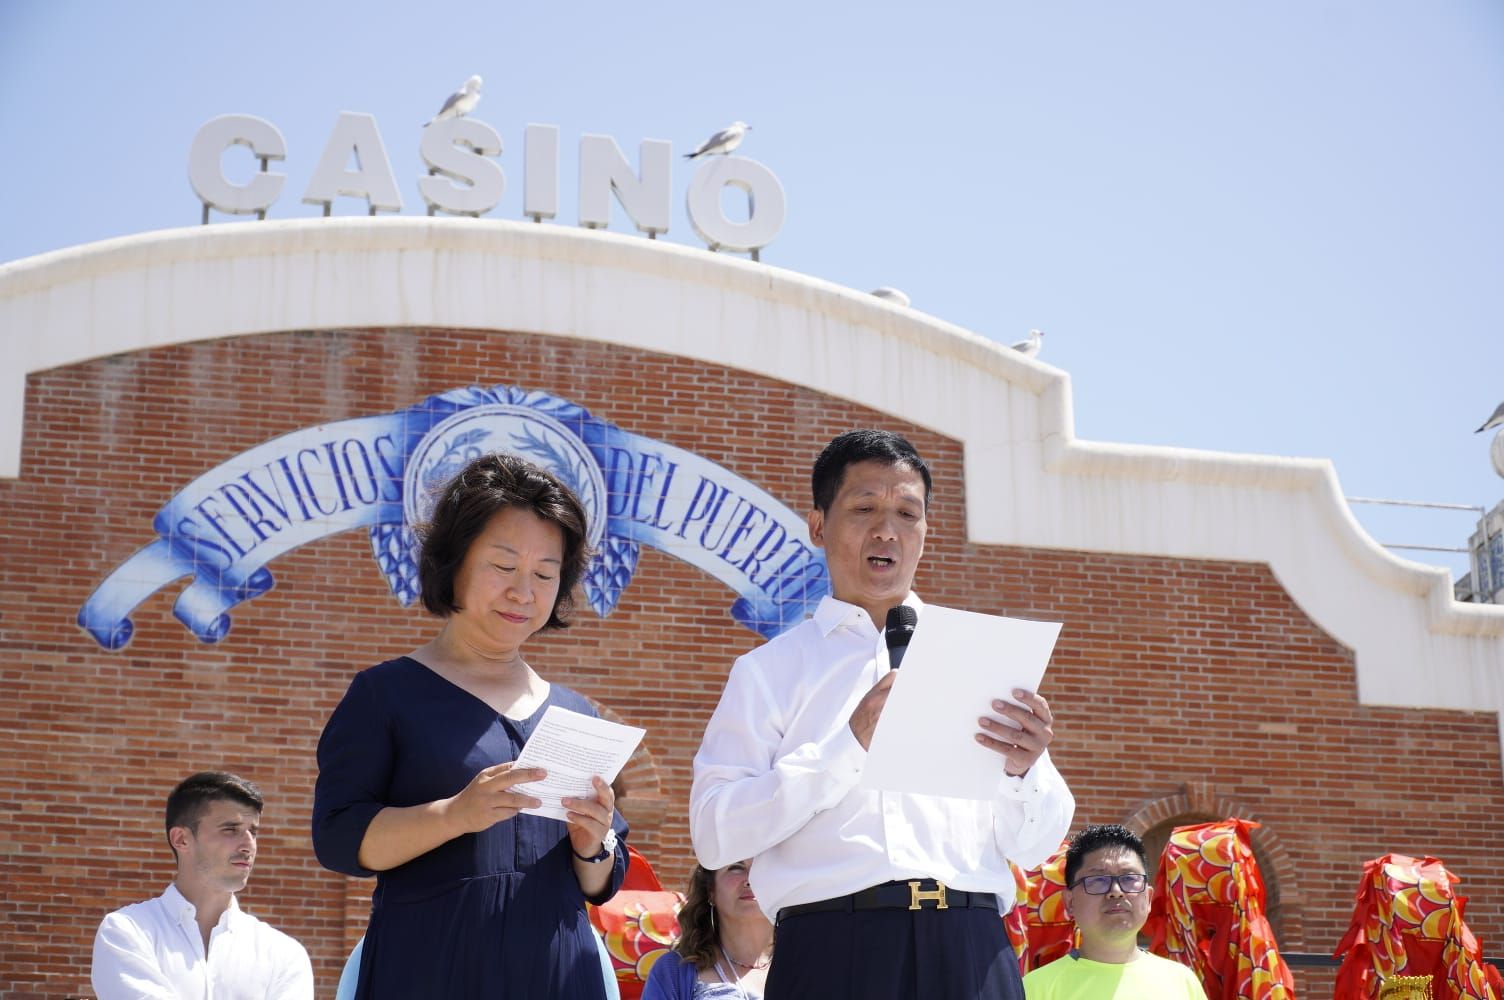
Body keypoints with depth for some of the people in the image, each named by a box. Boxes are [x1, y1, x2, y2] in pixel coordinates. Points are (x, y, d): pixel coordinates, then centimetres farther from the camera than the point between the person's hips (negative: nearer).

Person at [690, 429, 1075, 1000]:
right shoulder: (771, 670, 10)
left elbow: (1034, 848, 12)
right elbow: (713, 834, -3)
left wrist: (1024, 770, -9)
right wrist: (850, 744, -11)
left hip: (969, 952, 2)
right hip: (832, 951, -1)